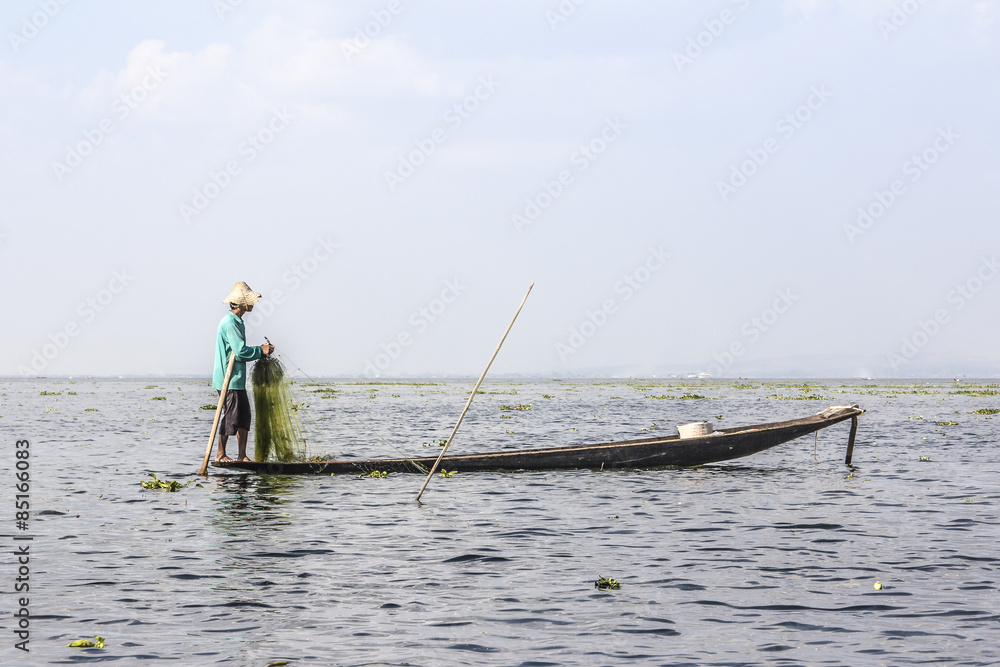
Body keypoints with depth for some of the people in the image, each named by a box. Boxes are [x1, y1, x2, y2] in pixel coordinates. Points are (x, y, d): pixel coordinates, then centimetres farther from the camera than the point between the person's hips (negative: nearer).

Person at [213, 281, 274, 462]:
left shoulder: (236, 322, 17)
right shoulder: (230, 323, -17)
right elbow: (240, 351, -24)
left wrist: (260, 349, 10)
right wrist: (261, 351, -13)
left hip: (237, 379, 10)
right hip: (229, 379, -10)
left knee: (244, 415, 9)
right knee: (230, 416, -4)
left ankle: (242, 455, 13)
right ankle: (220, 454, 6)